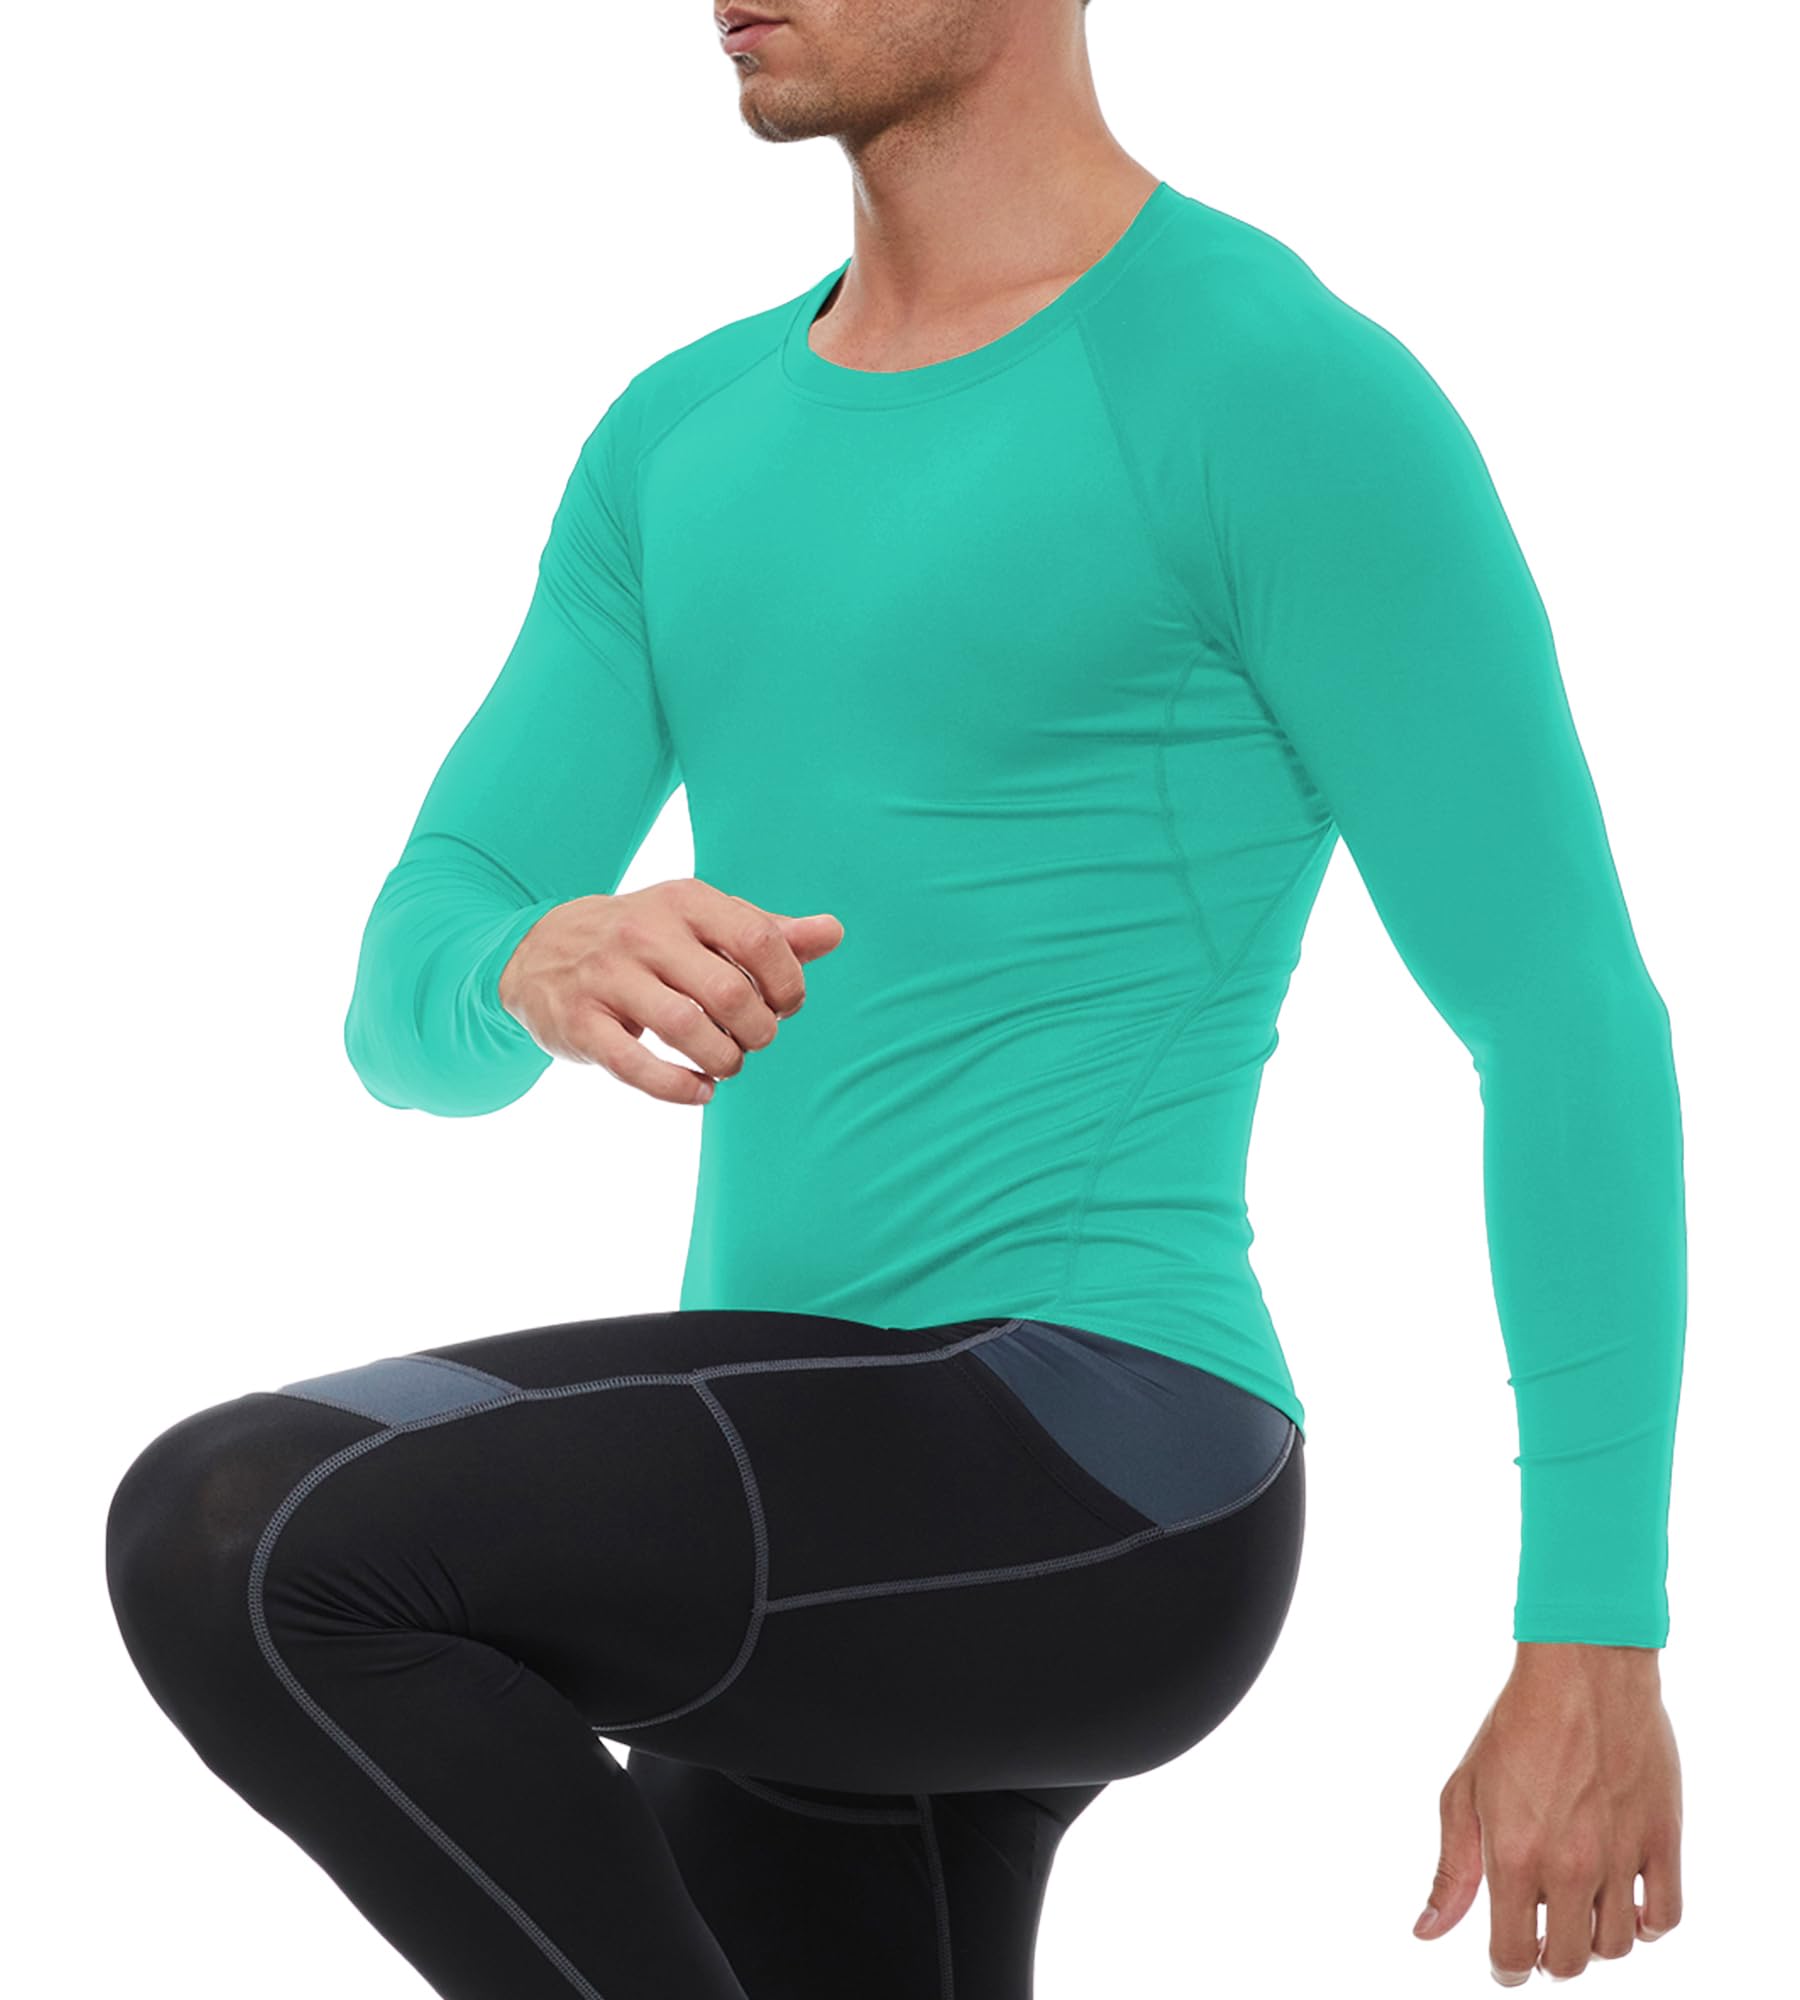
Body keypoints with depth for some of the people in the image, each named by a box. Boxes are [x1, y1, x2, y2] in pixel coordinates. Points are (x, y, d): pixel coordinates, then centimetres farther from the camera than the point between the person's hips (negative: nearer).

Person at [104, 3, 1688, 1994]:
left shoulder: (1303, 402, -8)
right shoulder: (693, 444, 17)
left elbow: (1575, 1025, -7)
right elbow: (422, 1006, 10)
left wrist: (1595, 1651, -9)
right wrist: (560, 968, -17)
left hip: (1087, 1510, -9)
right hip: (833, 1568, 9)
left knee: (233, 1548, -26)